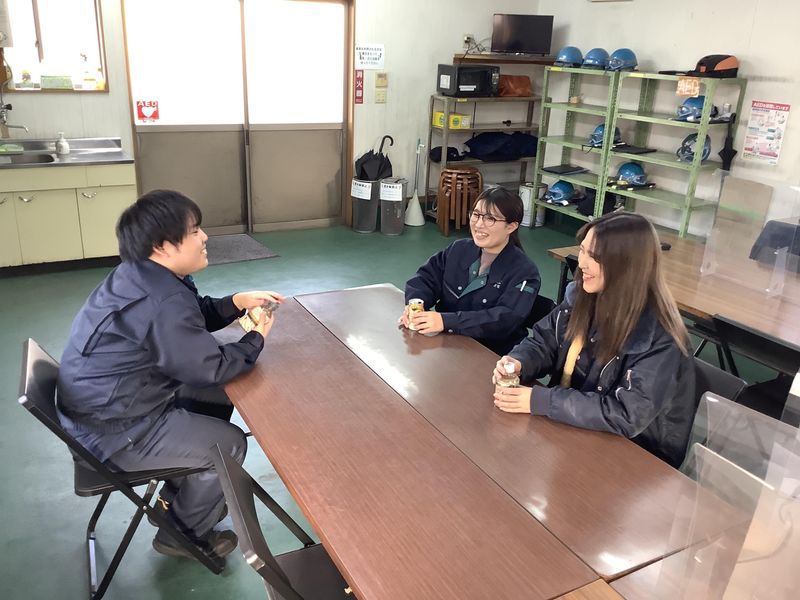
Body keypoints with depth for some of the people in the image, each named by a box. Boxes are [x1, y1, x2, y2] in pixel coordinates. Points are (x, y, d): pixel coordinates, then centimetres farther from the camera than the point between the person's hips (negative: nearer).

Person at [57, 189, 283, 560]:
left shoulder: (142, 276, 1)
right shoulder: (162, 303, -30)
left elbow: (193, 318, 15)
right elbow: (211, 369, -22)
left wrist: (237, 302, 1)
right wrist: (257, 338, -7)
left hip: (103, 405, 10)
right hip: (113, 432, -10)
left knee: (219, 398, 18)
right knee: (229, 444, -3)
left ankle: (176, 499, 32)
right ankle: (182, 534, 20)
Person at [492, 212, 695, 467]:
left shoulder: (659, 339, -26)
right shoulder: (581, 296, -6)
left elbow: (627, 415, -29)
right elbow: (543, 342, 4)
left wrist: (539, 400, -31)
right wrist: (518, 362, -19)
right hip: (572, 426, 6)